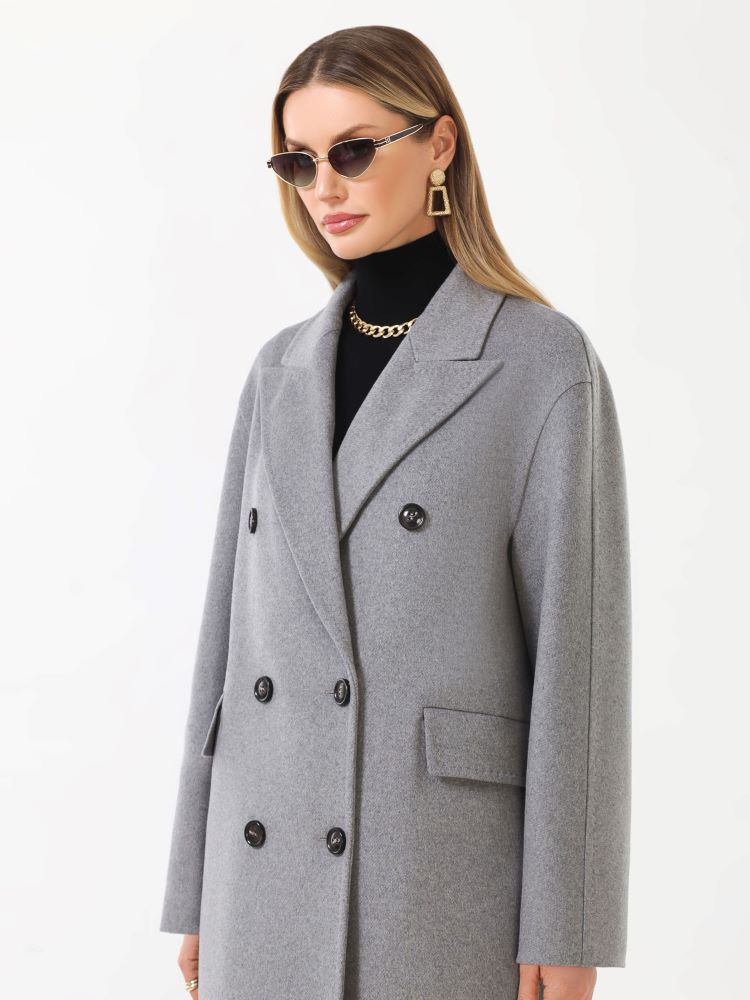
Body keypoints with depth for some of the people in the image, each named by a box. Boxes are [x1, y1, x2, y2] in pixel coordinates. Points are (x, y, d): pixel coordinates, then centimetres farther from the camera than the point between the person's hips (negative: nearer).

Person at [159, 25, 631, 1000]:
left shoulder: (544, 359, -5)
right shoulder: (282, 368, 10)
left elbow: (580, 647, -7)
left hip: (446, 875, -4)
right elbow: (233, 623, 11)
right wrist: (196, 891, 10)